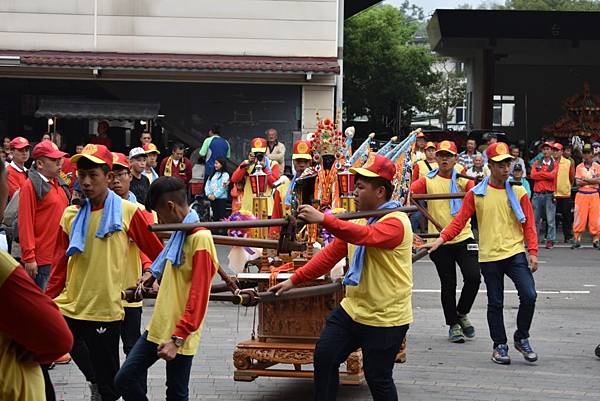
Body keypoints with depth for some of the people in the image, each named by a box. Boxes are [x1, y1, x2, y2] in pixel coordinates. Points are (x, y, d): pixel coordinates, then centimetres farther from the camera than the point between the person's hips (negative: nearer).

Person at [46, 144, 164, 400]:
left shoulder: (127, 212, -4)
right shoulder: (71, 215, 7)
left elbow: (157, 252, 4)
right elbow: (60, 266, 10)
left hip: (105, 312, -4)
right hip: (67, 308, 4)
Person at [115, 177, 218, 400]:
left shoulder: (200, 238, -16)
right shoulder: (179, 234, 12)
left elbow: (198, 296, -21)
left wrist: (177, 338, -23)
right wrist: (154, 273, 12)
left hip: (180, 336, -9)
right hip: (158, 327, 9)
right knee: (125, 379, 5)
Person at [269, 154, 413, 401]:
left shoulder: (396, 222, -18)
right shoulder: (358, 219, 9)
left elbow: (366, 235, -38)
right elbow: (331, 254, 9)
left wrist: (323, 219, -48)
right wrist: (294, 280, 4)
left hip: (385, 318, -8)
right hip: (352, 309, 8)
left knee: (377, 379, -1)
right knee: (324, 358, 3)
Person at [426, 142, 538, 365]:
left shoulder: (518, 193, 4)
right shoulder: (476, 194, 1)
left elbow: (529, 225, 4)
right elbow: (459, 221, -1)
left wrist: (533, 252, -5)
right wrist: (440, 240, -13)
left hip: (515, 253, 0)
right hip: (489, 256, 0)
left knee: (529, 295, -12)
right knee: (495, 303, 7)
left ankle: (522, 338, 9)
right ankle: (500, 346, 21)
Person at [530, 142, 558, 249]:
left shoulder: (554, 164, 7)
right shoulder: (536, 163, 13)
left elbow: (552, 175, -11)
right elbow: (533, 175, -2)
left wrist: (540, 173, -2)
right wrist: (546, 175, -5)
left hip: (549, 194, -2)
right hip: (537, 194, 2)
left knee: (550, 219, -3)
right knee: (535, 218, 5)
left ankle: (550, 240, 1)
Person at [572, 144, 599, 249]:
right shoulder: (579, 167, 8)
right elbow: (578, 182, -4)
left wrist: (585, 179, -8)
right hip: (581, 194, 0)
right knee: (579, 217, -3)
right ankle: (577, 240, 4)